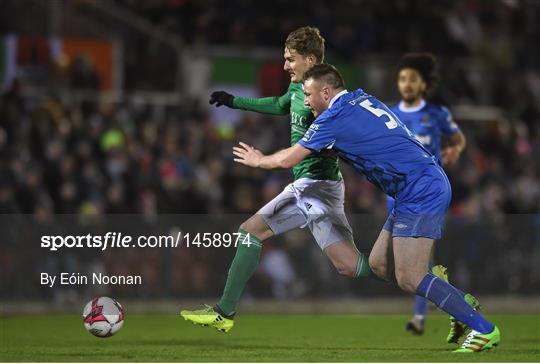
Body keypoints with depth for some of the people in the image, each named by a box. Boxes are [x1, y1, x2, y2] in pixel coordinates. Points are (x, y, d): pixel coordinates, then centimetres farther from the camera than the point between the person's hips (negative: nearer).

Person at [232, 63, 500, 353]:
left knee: (408, 279, -15)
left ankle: (483, 329, -13)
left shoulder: (336, 116, -9)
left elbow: (287, 160, -5)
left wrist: (258, 160, 17)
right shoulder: (361, 99, 16)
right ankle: (461, 304, 10)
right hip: (427, 185, 10)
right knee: (379, 264, 10)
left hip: (422, 191, -10)